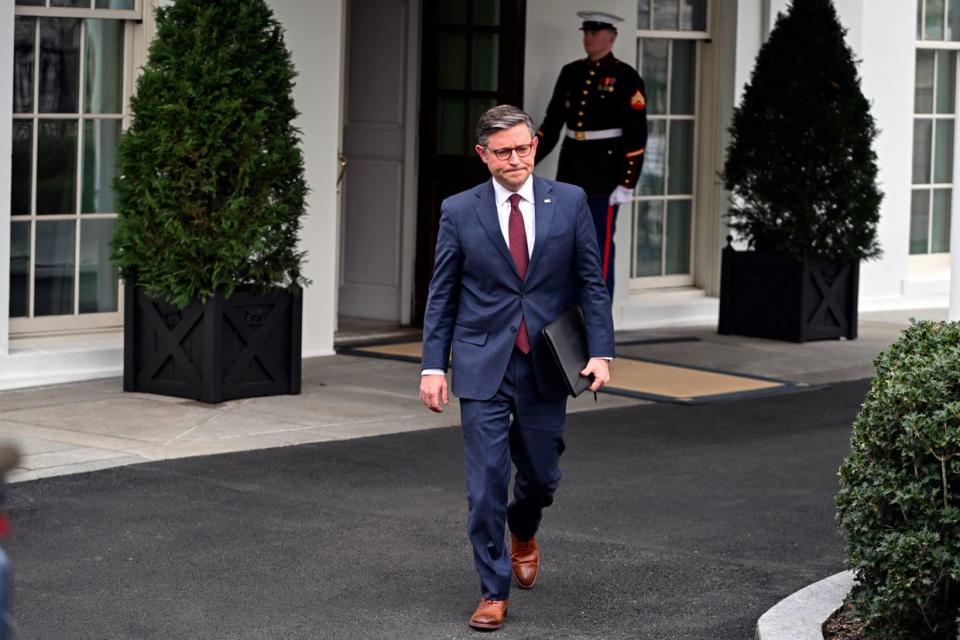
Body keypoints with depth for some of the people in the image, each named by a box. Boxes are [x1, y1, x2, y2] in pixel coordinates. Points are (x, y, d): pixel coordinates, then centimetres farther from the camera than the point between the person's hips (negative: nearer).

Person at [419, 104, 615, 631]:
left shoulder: (569, 202, 1)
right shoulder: (459, 211, 0)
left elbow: (592, 283, 3)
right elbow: (442, 295, 3)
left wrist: (600, 352, -7)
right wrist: (434, 365, -4)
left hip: (545, 368, 1)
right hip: (483, 368, -1)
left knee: (540, 474, 12)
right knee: (486, 483, -4)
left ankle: (523, 533, 46)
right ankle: (494, 591, 6)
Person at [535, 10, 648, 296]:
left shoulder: (625, 77, -7)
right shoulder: (571, 73, 11)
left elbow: (636, 136, -11)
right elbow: (552, 122, 16)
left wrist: (627, 183, -16)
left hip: (605, 173, -6)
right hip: (571, 172, 6)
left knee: (600, 248, -4)